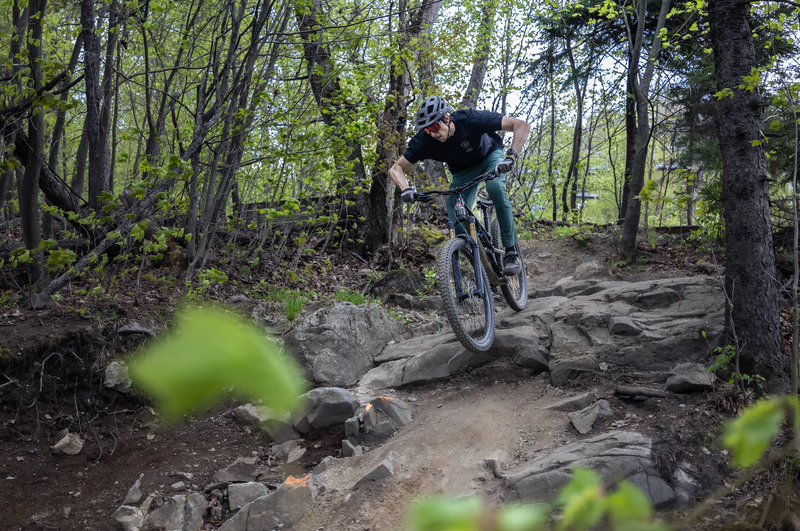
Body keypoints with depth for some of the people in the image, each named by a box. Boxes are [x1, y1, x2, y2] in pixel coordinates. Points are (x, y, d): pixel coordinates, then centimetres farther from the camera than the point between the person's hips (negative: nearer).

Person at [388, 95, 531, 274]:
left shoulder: (471, 119, -38)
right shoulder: (424, 140, -29)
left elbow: (522, 125, -37)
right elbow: (396, 169, -21)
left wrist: (510, 157, -50)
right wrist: (406, 189, -42)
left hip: (490, 156, -3)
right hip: (463, 170, 3)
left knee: (496, 189, -33)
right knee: (456, 215, -19)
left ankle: (511, 251, -23)